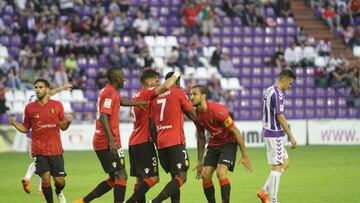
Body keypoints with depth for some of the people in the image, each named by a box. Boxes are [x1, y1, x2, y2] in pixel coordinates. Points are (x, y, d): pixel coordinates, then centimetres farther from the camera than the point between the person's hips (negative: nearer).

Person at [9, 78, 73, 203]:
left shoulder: (57, 105, 3)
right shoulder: (30, 108, 3)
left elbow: (63, 127, 9)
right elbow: (26, 128, 11)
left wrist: (68, 122, -12)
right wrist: (15, 124, -7)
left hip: (55, 150, 1)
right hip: (39, 150, -1)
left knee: (60, 181, 0)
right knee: (45, 178, -13)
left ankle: (58, 193, 36)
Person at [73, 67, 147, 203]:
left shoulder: (108, 92, 16)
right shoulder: (110, 93, -13)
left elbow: (122, 102, 38)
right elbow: (103, 117, -24)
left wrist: (141, 103, 41)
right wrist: (111, 140, -30)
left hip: (100, 141, 10)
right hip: (108, 142, -10)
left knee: (114, 179, 13)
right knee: (121, 176, -9)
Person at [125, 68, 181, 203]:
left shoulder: (137, 95, 17)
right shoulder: (147, 93, -11)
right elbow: (166, 87, -25)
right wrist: (176, 75, -7)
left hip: (134, 142, 10)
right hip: (144, 142, -10)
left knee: (140, 179, 10)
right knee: (153, 178, -10)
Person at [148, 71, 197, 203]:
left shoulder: (155, 97, 14)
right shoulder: (179, 92, -1)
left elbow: (152, 122, 16)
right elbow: (193, 115, 5)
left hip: (160, 143, 7)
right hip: (176, 142, -7)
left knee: (175, 176, 15)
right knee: (181, 177, -9)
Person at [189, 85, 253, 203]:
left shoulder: (217, 110, -25)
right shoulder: (197, 115, -4)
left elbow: (235, 132, -20)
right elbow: (201, 138, 11)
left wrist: (245, 156, -19)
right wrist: (200, 162, 13)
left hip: (228, 142, -7)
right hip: (213, 144, 7)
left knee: (221, 173, -23)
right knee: (205, 175, -4)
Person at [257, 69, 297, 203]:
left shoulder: (269, 90, 13)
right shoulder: (278, 94, -17)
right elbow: (280, 117, -20)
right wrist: (291, 137, -15)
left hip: (268, 132, 10)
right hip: (275, 134, -10)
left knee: (285, 162, 14)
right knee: (278, 166, -4)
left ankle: (264, 192, 11)